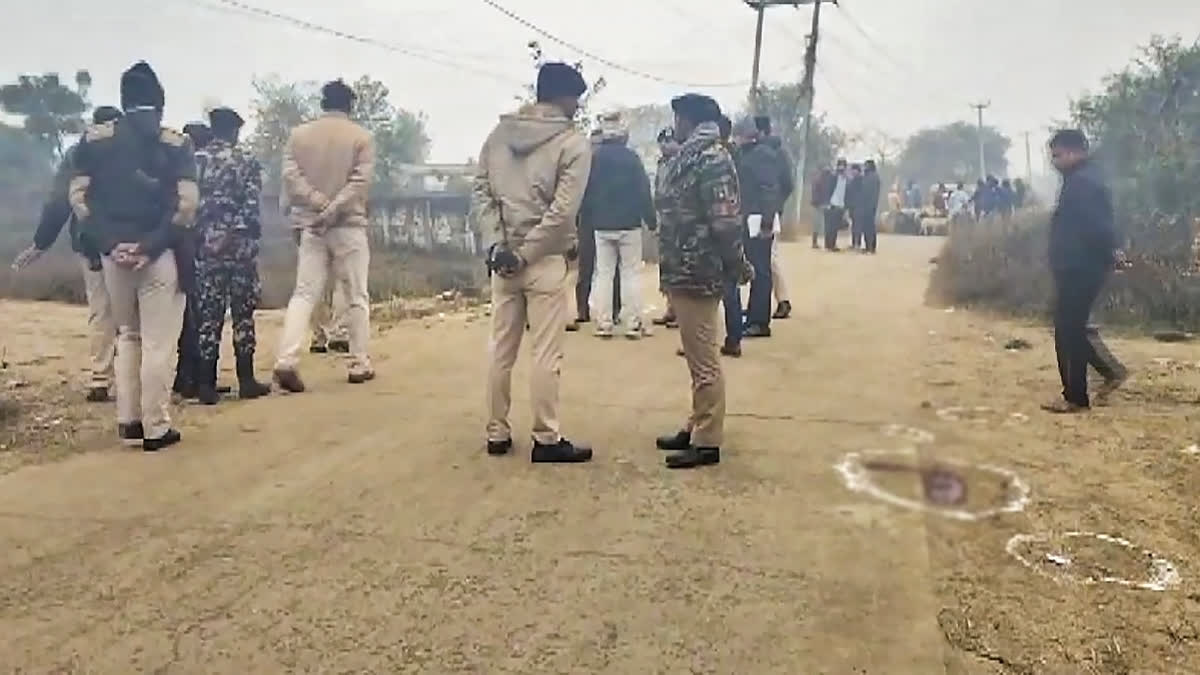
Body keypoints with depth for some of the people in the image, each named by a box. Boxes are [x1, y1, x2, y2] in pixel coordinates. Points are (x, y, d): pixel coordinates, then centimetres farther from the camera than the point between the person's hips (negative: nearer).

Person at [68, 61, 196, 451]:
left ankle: (128, 422, 20)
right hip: (159, 253, -3)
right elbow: (186, 204, -11)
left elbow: (78, 197, -1)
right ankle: (155, 428, 6)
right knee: (157, 342, 2)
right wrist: (151, 244, -10)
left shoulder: (94, 139, 7)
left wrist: (108, 242, -4)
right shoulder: (175, 143, -1)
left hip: (113, 251, 4)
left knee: (126, 336, 19)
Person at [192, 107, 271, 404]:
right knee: (243, 313, 4)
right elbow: (252, 206, -9)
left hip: (205, 244, 3)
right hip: (239, 243, -3)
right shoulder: (247, 161, -2)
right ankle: (246, 380, 6)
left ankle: (207, 384, 5)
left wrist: (195, 240, 10)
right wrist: (252, 236, 0)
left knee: (208, 315, 5)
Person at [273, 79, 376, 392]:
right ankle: (359, 364, 11)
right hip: (349, 225, -2)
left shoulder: (299, 134, 7)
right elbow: (359, 181, -12)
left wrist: (319, 206, -7)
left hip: (311, 226, 3)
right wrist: (333, 210, -13)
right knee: (357, 296, 7)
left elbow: (290, 176, -2)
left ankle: (286, 361, -10)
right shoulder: (361, 136, -1)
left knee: (304, 294, 3)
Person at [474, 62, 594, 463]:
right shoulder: (574, 144, -7)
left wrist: (499, 242, -4)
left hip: (503, 257, 5)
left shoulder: (500, 132, 8)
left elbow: (481, 190, 2)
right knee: (546, 354, 2)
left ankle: (498, 434, 21)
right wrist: (525, 254, -12)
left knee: (501, 350, 11)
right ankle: (546, 440, 9)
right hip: (545, 260, -5)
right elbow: (562, 210, -15)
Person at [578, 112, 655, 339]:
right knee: (630, 273, 3)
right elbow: (644, 191, -8)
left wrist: (584, 223, 9)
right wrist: (651, 220, 0)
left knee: (604, 274, 8)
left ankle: (604, 323, 5)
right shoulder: (631, 157, -7)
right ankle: (632, 324, 1)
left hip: (601, 225, 2)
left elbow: (585, 192, 2)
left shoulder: (592, 158, 0)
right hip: (629, 223, -2)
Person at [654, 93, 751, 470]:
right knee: (695, 356, 17)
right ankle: (696, 428, 29)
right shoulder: (688, 156, 15)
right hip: (683, 271, 10)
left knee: (703, 359, -3)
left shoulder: (711, 157, -15)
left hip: (698, 273, -10)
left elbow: (726, 219, -20)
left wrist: (737, 266, -15)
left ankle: (708, 442, 6)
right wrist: (671, 267, 16)